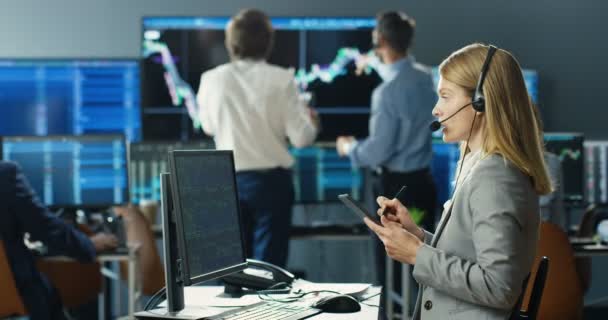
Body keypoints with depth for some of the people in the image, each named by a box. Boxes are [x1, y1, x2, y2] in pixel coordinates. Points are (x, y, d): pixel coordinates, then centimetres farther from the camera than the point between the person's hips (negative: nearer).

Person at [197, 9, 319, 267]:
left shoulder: (212, 79, -4)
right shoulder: (280, 79, -12)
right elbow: (301, 137, -10)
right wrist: (312, 122, 11)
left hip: (228, 181, 3)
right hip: (271, 179, -3)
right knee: (269, 260, 3)